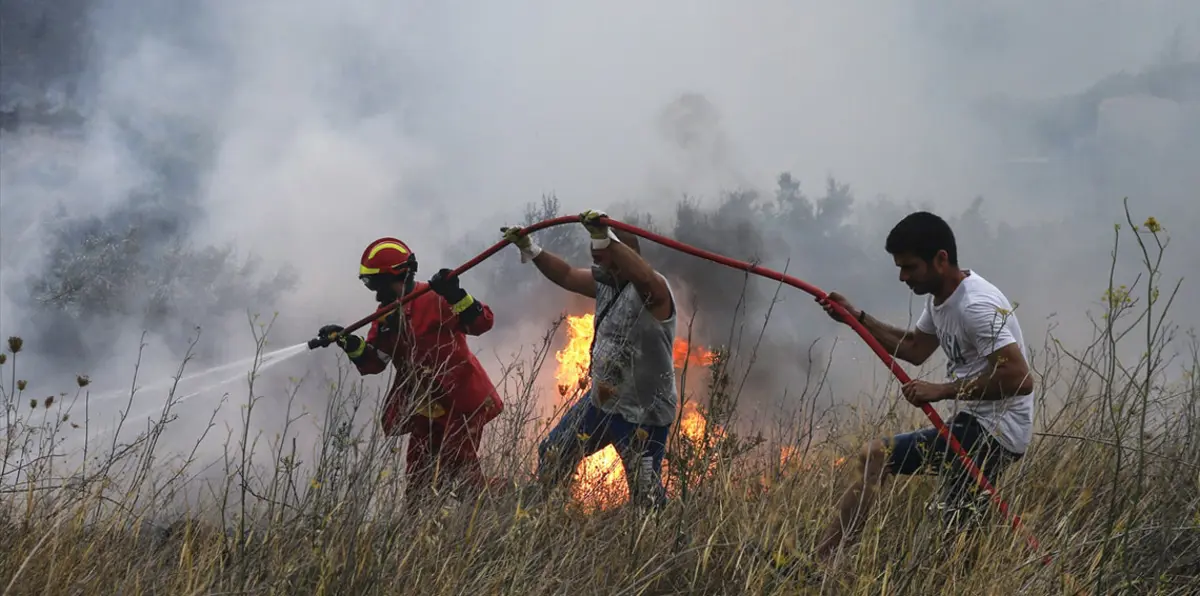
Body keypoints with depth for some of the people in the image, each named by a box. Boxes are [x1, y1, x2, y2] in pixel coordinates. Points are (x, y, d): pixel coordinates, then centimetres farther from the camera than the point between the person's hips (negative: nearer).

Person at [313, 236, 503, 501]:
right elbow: (372, 363, 7)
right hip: (426, 409, 8)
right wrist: (348, 342, -9)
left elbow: (481, 322, -24)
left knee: (462, 467, -10)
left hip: (462, 401, -8)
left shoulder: (435, 299, -16)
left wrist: (455, 295, -38)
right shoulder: (385, 316, 8)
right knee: (419, 473, 11)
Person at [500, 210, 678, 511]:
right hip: (599, 403, 9)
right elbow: (566, 276, 18)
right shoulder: (606, 283, 4)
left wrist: (607, 238, -55)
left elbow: (643, 276, -46)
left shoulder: (654, 291, -23)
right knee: (552, 456, 22)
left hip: (643, 416, -9)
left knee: (646, 497, -8)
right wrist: (530, 249, 10)